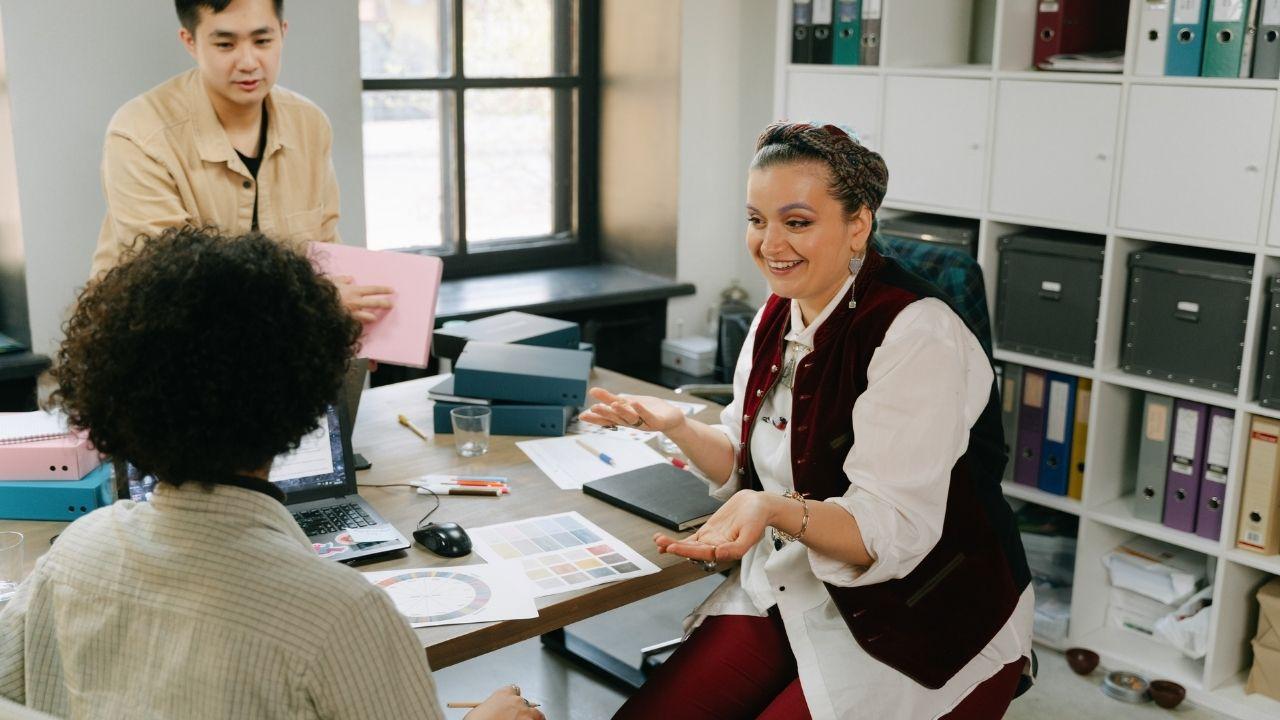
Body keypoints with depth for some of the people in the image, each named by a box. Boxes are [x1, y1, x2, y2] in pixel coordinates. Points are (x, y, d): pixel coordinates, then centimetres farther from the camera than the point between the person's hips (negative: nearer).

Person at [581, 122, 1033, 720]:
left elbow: (892, 530, -25)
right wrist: (676, 427, -5)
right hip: (791, 595, 7)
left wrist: (777, 511, -42)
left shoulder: (916, 335, -21)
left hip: (917, 627, -6)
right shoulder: (777, 317, 4)